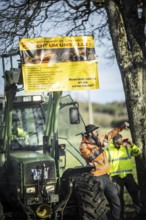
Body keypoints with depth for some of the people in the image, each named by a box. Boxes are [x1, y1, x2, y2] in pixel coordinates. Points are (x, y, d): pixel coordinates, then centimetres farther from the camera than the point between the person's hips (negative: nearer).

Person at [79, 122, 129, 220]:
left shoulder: (99, 141, 13)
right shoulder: (84, 146, -7)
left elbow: (109, 135, 30)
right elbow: (90, 156, -25)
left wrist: (121, 127, 31)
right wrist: (101, 148, -26)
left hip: (106, 176, 8)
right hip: (97, 178, -8)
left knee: (116, 202, 9)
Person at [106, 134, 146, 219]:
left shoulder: (126, 147, 6)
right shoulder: (108, 150, -2)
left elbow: (137, 152, 2)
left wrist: (132, 145, -14)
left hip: (128, 174, 3)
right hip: (116, 176, -3)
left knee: (134, 193, 8)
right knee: (119, 196, 2)